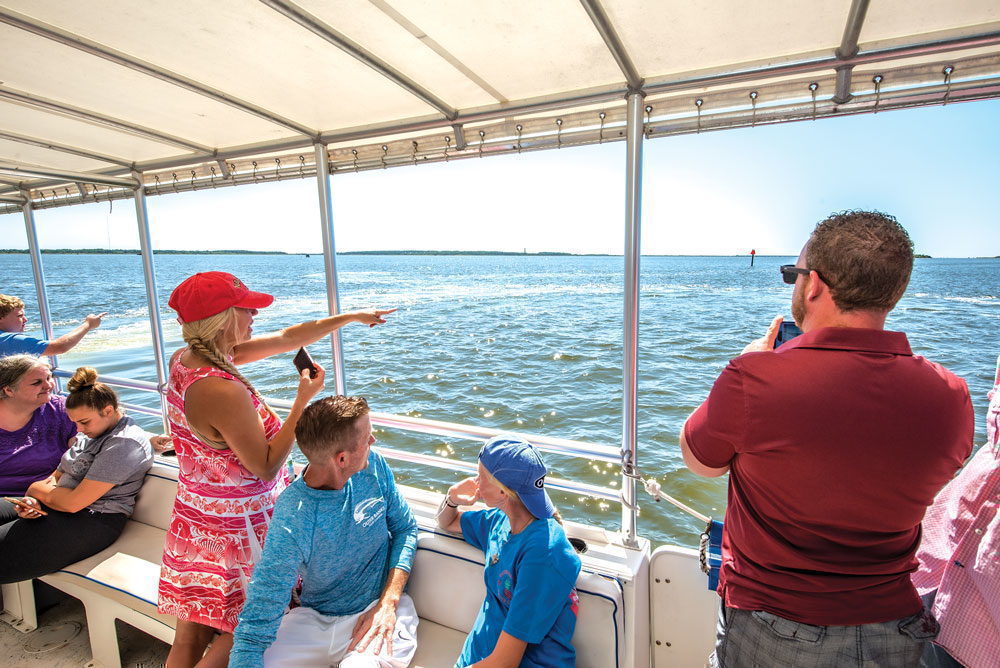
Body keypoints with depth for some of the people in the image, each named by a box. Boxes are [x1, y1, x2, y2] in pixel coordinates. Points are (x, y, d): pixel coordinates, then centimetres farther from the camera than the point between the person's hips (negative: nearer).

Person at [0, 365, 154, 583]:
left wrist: (35, 489, 0)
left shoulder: (124, 444, -19)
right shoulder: (93, 432, 13)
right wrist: (33, 501, -5)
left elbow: (73, 502, -18)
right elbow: (57, 475, 16)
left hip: (93, 521, -10)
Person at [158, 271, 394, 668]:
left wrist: (351, 317, 5)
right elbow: (267, 467, -22)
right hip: (237, 529, -8)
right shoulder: (224, 392, -32)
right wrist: (303, 400, -22)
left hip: (194, 519, 9)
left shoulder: (183, 359, -3)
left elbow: (284, 340, 0)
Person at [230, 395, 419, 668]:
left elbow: (405, 528, 1)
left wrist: (389, 601, -11)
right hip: (315, 617, 0)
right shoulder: (292, 520, -19)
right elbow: (256, 625, -17)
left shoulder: (374, 465, -9)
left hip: (380, 608, 0)